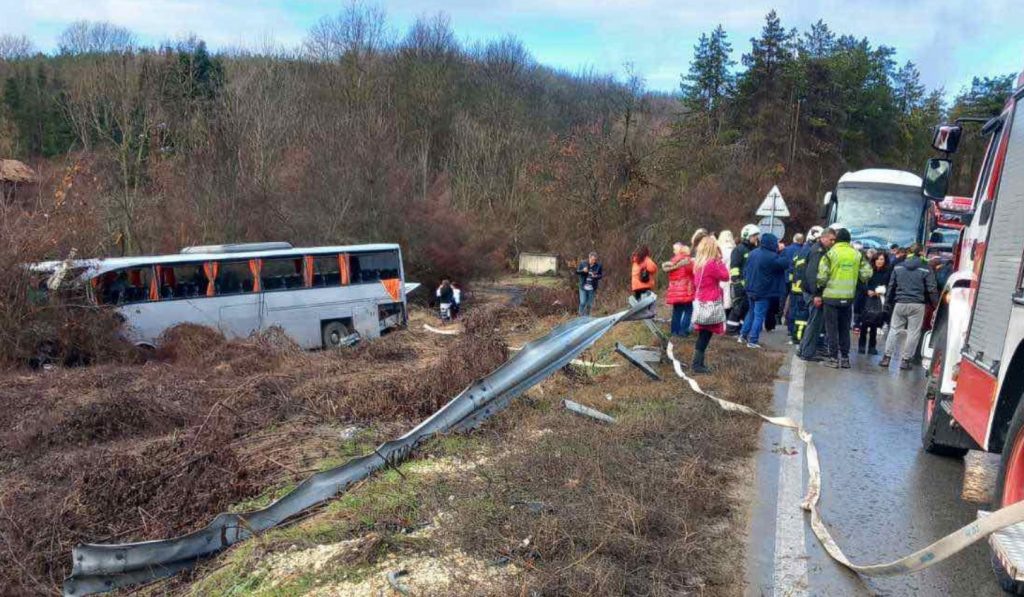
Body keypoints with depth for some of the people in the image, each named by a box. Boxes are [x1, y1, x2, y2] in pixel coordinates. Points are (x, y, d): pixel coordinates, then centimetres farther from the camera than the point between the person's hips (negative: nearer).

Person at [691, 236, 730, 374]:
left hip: (702, 302, 9)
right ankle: (697, 364, 0)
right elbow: (725, 276, -11)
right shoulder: (711, 264, -17)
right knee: (705, 335, -3)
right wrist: (721, 261, -5)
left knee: (703, 335, 14)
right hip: (710, 304, -9)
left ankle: (698, 363, 18)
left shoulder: (699, 263, 9)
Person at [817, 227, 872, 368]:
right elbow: (867, 273, 2)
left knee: (832, 328, 4)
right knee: (845, 329, 14)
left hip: (831, 296, -3)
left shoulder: (830, 253, -9)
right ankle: (845, 358, 17)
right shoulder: (857, 254, 3)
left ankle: (833, 358, 4)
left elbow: (822, 276, -13)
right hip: (848, 297, 4)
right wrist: (856, 281, 19)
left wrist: (821, 286, 6)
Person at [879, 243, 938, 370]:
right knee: (913, 332, 5)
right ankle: (905, 360, 5)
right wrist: (936, 304, 6)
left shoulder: (898, 267, 5)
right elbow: (932, 289, -3)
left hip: (900, 303, 2)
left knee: (894, 329, 10)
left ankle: (887, 357, 8)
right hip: (917, 305, -2)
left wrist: (889, 302, 16)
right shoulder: (925, 269, -3)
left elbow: (891, 286, 9)